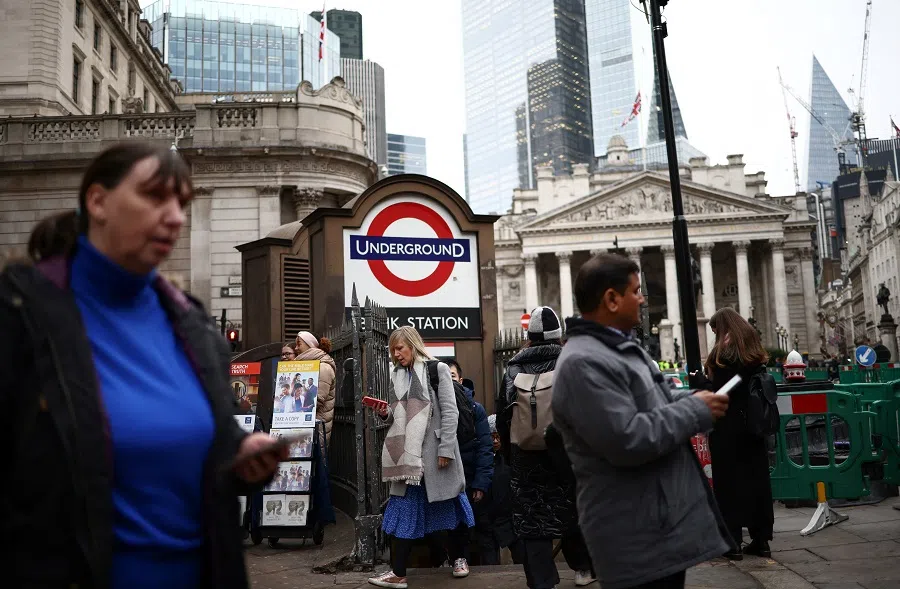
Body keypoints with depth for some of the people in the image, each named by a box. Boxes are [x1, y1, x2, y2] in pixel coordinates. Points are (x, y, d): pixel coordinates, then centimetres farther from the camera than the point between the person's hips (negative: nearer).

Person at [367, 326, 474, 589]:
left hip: (434, 450, -4)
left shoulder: (438, 369, -3)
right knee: (404, 508, 2)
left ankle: (458, 557, 27)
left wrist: (446, 448, -14)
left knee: (446, 505, 8)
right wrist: (386, 414, -5)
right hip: (407, 452, 4)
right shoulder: (397, 376, 12)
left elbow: (450, 411, -8)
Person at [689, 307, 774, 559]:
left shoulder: (724, 352, -13)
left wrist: (696, 378, -2)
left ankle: (732, 541, 3)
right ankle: (761, 539, 16)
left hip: (729, 428, -7)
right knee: (757, 478, 10)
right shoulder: (754, 349, 10)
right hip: (753, 424, 7)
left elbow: (716, 391, -17)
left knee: (729, 482, -1)